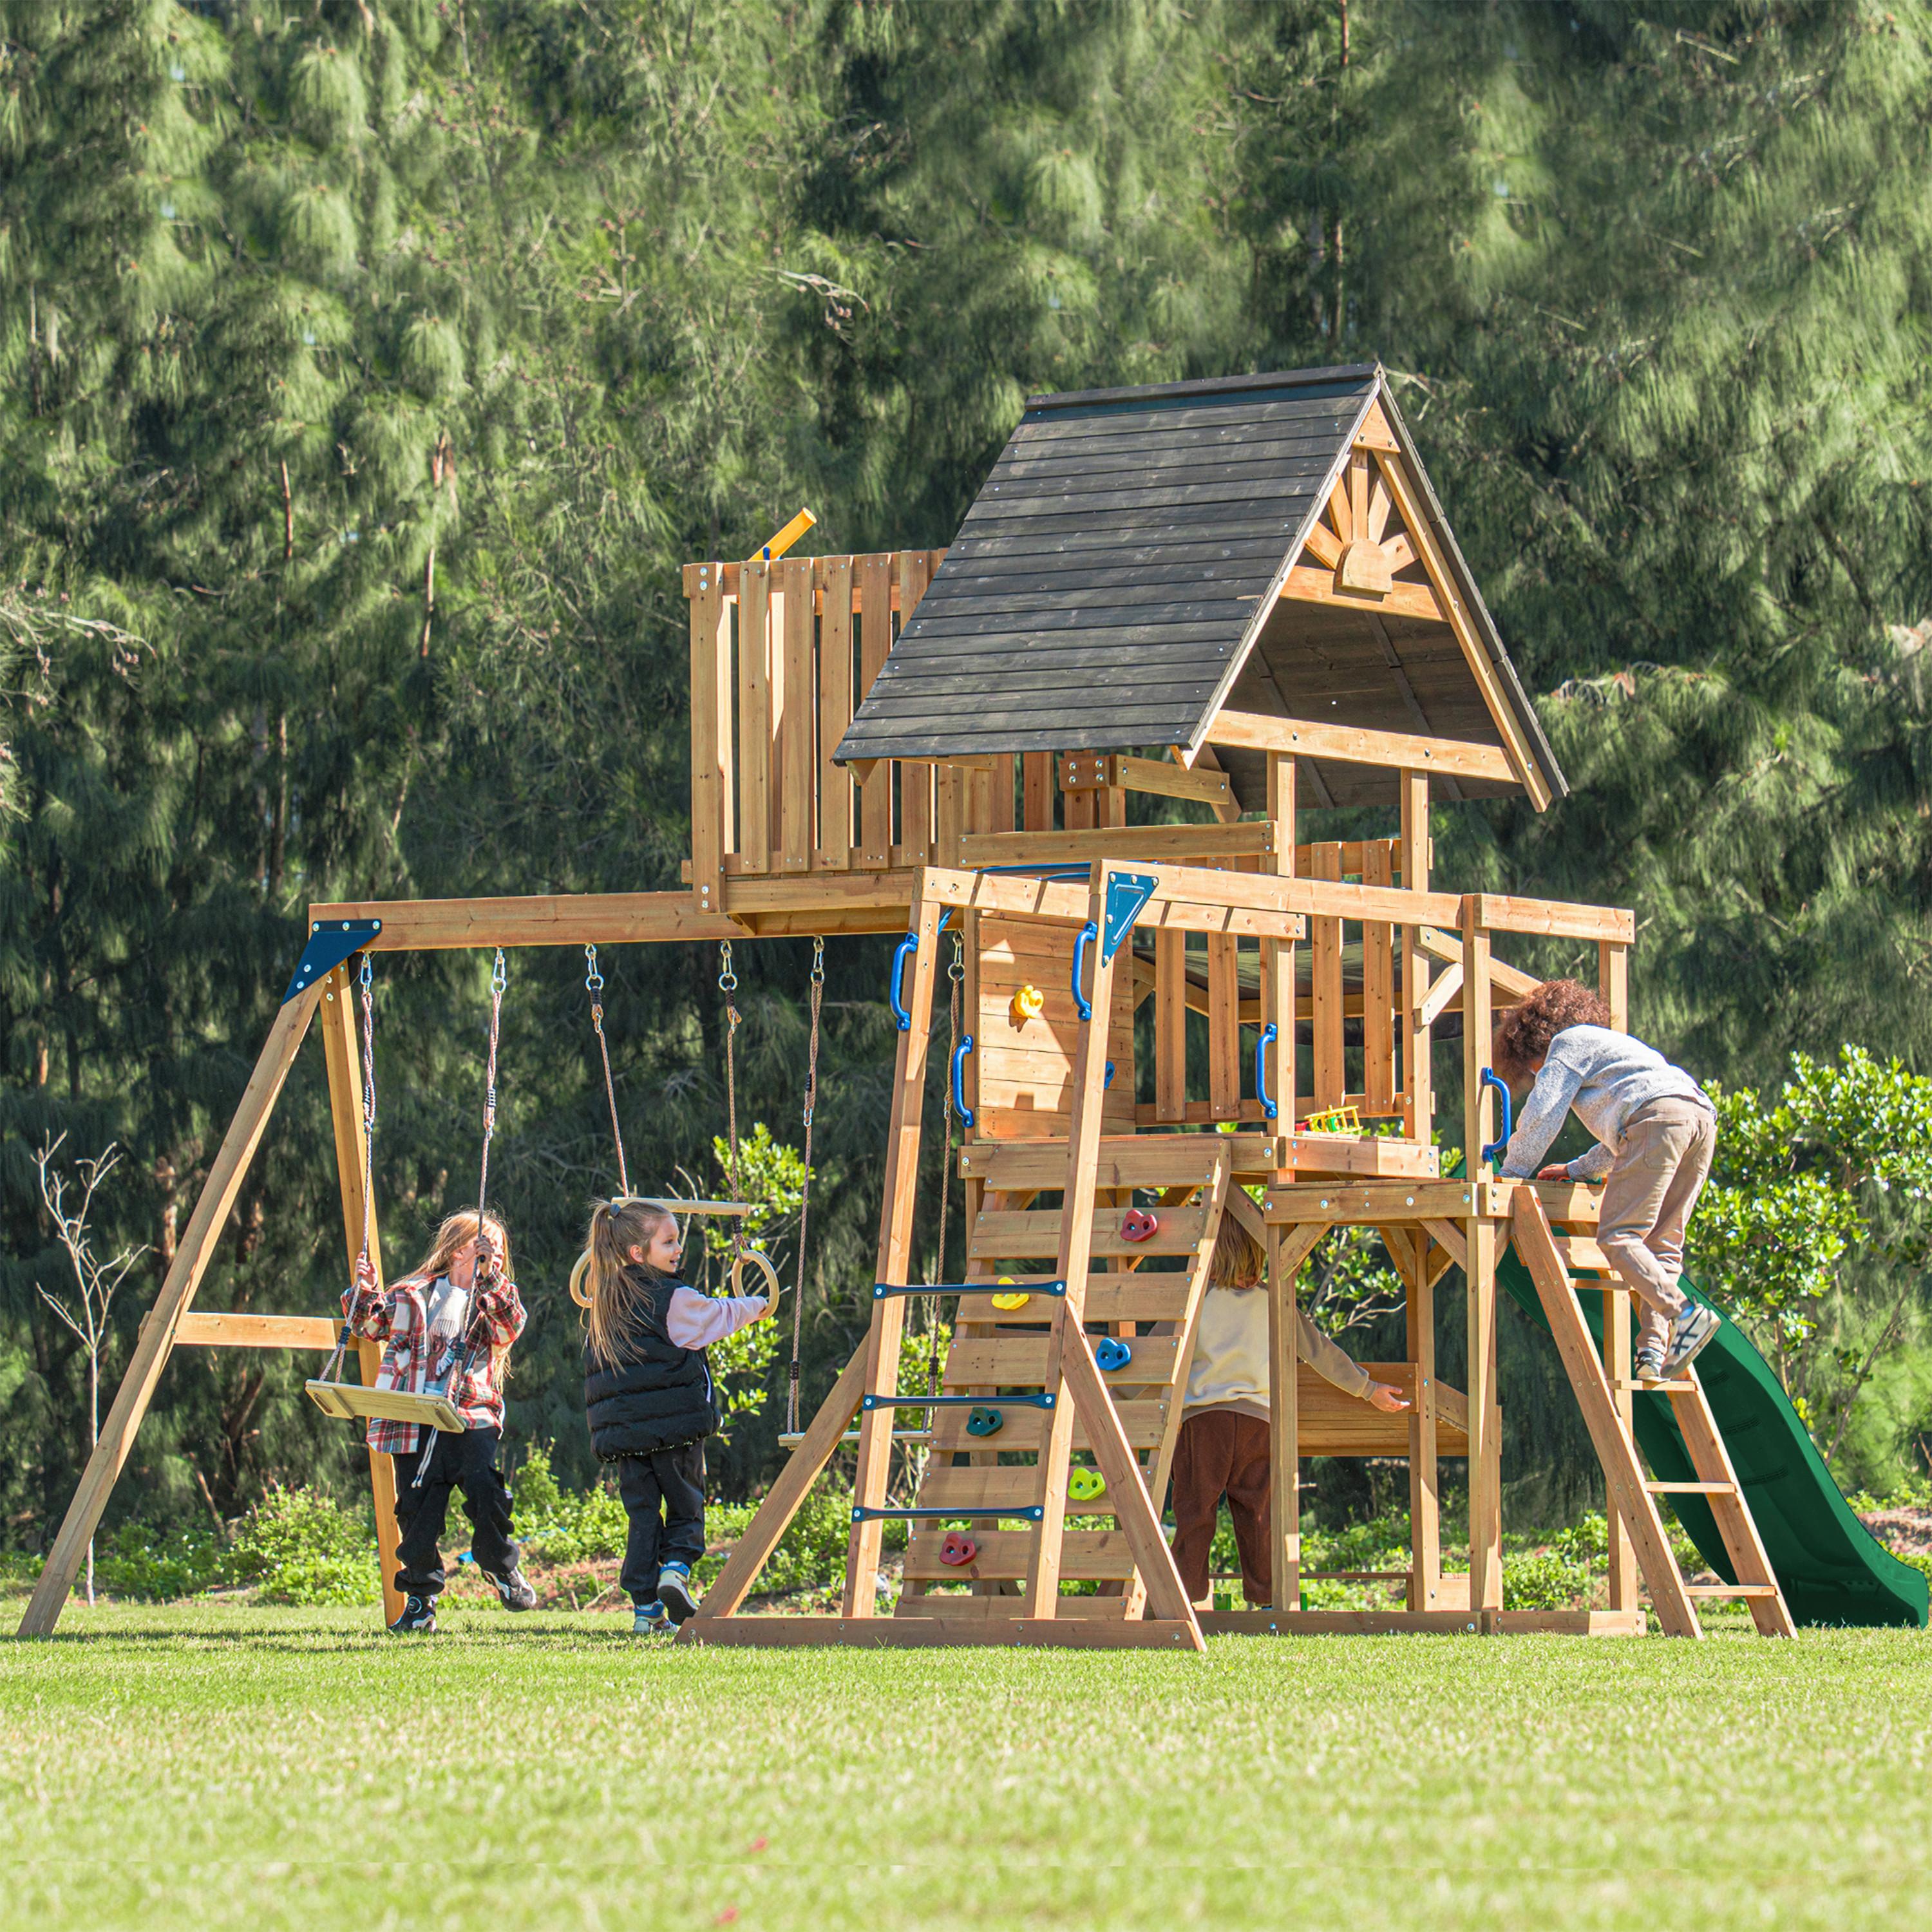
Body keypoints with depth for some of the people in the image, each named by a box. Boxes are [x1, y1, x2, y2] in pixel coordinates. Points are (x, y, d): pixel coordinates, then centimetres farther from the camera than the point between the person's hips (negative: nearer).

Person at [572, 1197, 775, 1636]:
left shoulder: (602, 1305, 8)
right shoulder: (675, 1301, -6)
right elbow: (720, 1316, 8)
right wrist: (756, 1306, 28)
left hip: (622, 1433, 5)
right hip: (676, 1426, -5)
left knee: (642, 1513, 8)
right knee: (686, 1506, 8)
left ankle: (646, 1609, 4)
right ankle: (676, 1568, -16)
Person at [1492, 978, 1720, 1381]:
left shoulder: (1567, 1044, 16)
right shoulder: (1609, 1044, 41)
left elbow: (1541, 1116, 9)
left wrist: (1513, 1172, 21)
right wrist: (1577, 1169, 43)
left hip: (1657, 1117, -9)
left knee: (1616, 1237, -13)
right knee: (1661, 1243, 5)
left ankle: (1684, 1313, -30)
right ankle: (1653, 1346, -9)